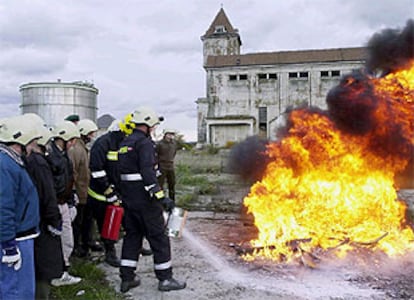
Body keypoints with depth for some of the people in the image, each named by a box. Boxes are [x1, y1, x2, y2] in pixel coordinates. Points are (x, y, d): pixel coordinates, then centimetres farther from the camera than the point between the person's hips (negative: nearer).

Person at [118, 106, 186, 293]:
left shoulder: (124, 143, 13)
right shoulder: (144, 143, -14)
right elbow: (147, 172, -25)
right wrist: (161, 196, -27)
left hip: (128, 198, 9)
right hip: (144, 198, -9)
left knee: (132, 235, 16)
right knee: (158, 237, 3)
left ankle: (127, 278, 21)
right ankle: (165, 279, 12)